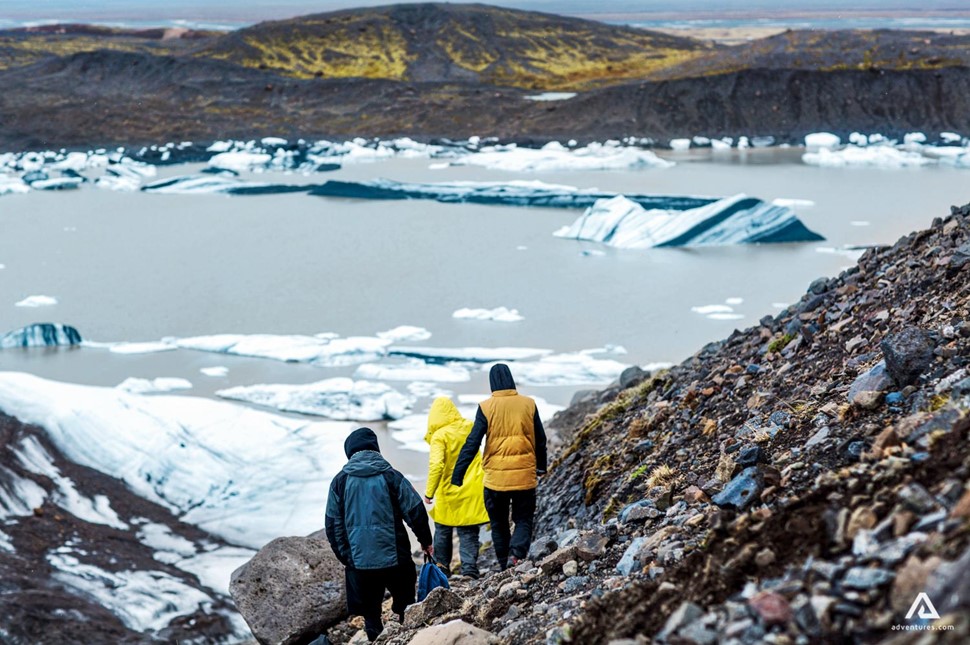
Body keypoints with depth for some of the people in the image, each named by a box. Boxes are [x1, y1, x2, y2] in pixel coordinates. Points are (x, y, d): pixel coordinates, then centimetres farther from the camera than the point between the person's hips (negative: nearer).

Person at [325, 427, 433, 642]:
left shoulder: (339, 482, 1)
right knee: (407, 609, 16)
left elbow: (333, 526, 4)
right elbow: (415, 511, -2)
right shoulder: (391, 476, -4)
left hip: (359, 562, 1)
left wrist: (345, 556, 13)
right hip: (395, 558, -1)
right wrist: (426, 541, 12)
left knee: (370, 616, 10)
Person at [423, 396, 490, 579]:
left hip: (449, 493, -3)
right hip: (472, 492, 3)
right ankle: (469, 567, -2)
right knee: (469, 533, 7)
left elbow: (436, 465, -23)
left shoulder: (439, 436, -15)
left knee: (443, 531, 16)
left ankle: (442, 568, 23)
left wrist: (429, 492, -15)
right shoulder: (469, 428, 0)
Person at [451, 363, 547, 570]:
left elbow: (472, 443, -10)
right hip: (525, 476, 1)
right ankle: (517, 555, -16)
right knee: (523, 520, 10)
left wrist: (457, 476, -7)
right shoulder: (528, 405, 0)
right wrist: (541, 466, 26)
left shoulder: (486, 408, -7)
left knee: (499, 524, 15)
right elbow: (540, 440, 9)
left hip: (495, 477, -1)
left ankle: (505, 566, 16)